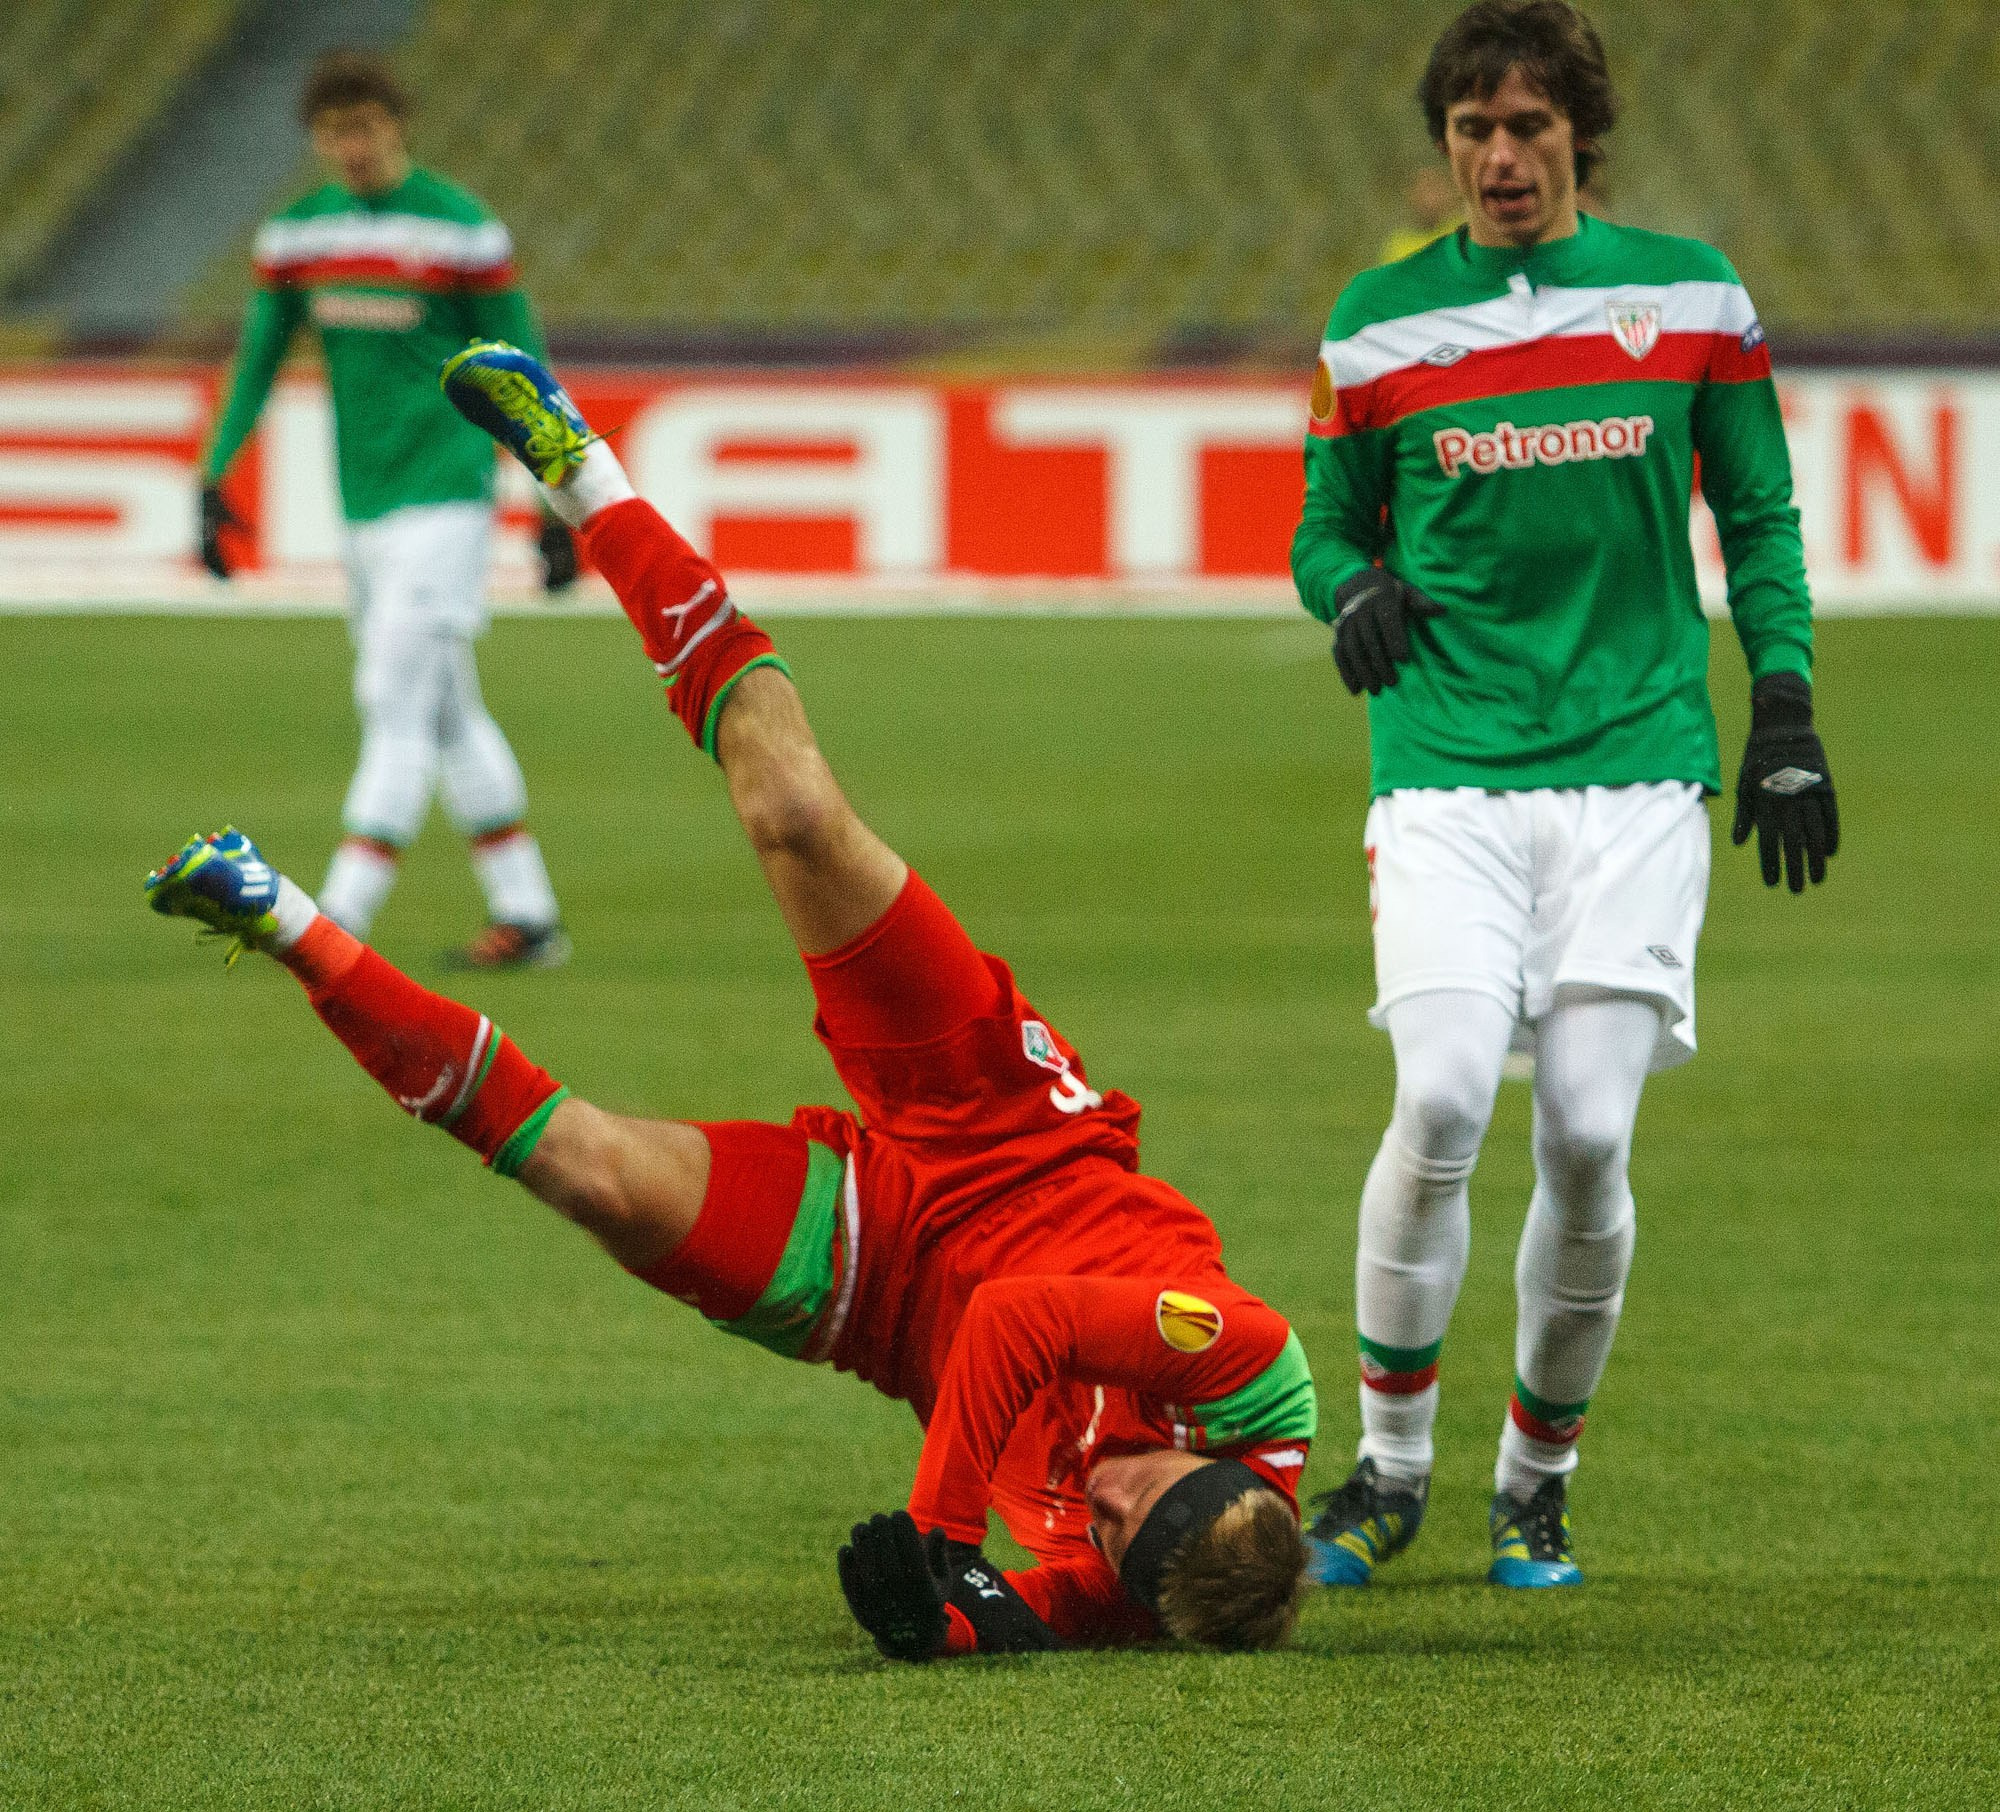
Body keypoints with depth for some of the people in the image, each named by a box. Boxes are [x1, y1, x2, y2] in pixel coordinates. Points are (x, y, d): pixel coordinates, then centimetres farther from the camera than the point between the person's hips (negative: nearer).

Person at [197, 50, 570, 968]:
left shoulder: (464, 230, -8)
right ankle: (527, 915, 18)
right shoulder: (295, 234, 7)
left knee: (399, 701, -12)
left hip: (447, 496, -6)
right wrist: (213, 480, 3)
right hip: (363, 505, 6)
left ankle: (339, 924, -18)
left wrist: (558, 507, -6)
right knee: (445, 716, 10)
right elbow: (256, 364, 12)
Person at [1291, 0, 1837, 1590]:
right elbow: (1328, 521, 16)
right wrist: (1351, 585, -7)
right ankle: (1391, 1464, -1)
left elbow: (1760, 517, 14)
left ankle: (1538, 1484, 11)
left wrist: (1785, 714, 6)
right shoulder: (1380, 322, 6)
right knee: (1442, 1103, -18)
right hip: (1447, 769, 0)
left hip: (1638, 765, 0)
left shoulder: (1690, 296, 7)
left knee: (1588, 1139, -8)